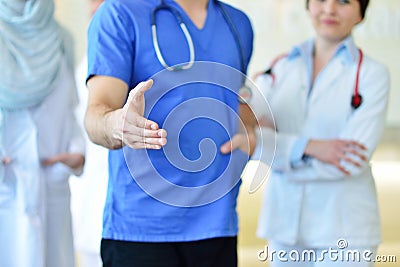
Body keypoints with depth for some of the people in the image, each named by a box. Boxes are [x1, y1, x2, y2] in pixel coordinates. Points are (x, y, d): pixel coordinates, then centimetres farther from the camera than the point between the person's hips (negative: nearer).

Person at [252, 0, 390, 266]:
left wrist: (275, 142, -12)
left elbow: (353, 161, -14)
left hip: (344, 232, -3)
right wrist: (308, 147, -20)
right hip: (284, 224, 3)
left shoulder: (372, 74, -4)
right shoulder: (282, 68, 6)